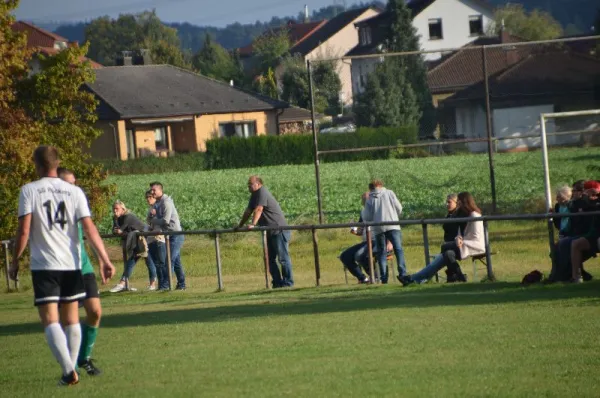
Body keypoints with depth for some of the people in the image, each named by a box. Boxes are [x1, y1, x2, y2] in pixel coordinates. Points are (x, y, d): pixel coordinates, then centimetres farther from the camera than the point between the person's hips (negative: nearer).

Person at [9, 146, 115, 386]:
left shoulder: (29, 191, -4)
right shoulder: (74, 191, 3)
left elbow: (24, 230, -10)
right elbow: (89, 228, -4)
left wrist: (15, 262, 2)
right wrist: (105, 260, -4)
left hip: (43, 265, -3)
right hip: (72, 264, 3)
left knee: (50, 320, -5)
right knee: (71, 319, 16)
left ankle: (68, 370, -21)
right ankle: (71, 369, 19)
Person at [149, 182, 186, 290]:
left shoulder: (166, 202, -15)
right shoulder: (157, 203, 13)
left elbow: (165, 220, -23)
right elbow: (151, 220, 11)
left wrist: (153, 220, -7)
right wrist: (152, 214, -11)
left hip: (175, 234, -10)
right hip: (170, 235, 10)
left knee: (170, 260, -11)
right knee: (176, 261, 12)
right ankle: (181, 285, 16)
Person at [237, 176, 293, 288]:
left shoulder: (262, 193, -14)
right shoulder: (254, 195, 15)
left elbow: (258, 209, -26)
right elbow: (248, 211, 22)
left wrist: (253, 224, -35)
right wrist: (240, 226, 24)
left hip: (279, 231, -10)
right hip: (270, 232, 10)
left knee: (283, 258, -6)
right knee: (270, 259, 9)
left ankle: (288, 282, -3)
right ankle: (277, 282, 12)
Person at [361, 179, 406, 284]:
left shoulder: (370, 199, 7)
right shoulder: (389, 193, 6)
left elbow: (366, 217, 3)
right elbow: (399, 208, 5)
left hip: (378, 228, 1)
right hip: (392, 226, -1)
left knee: (381, 252, 6)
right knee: (398, 249, -3)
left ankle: (383, 277, -1)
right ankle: (402, 273, -17)